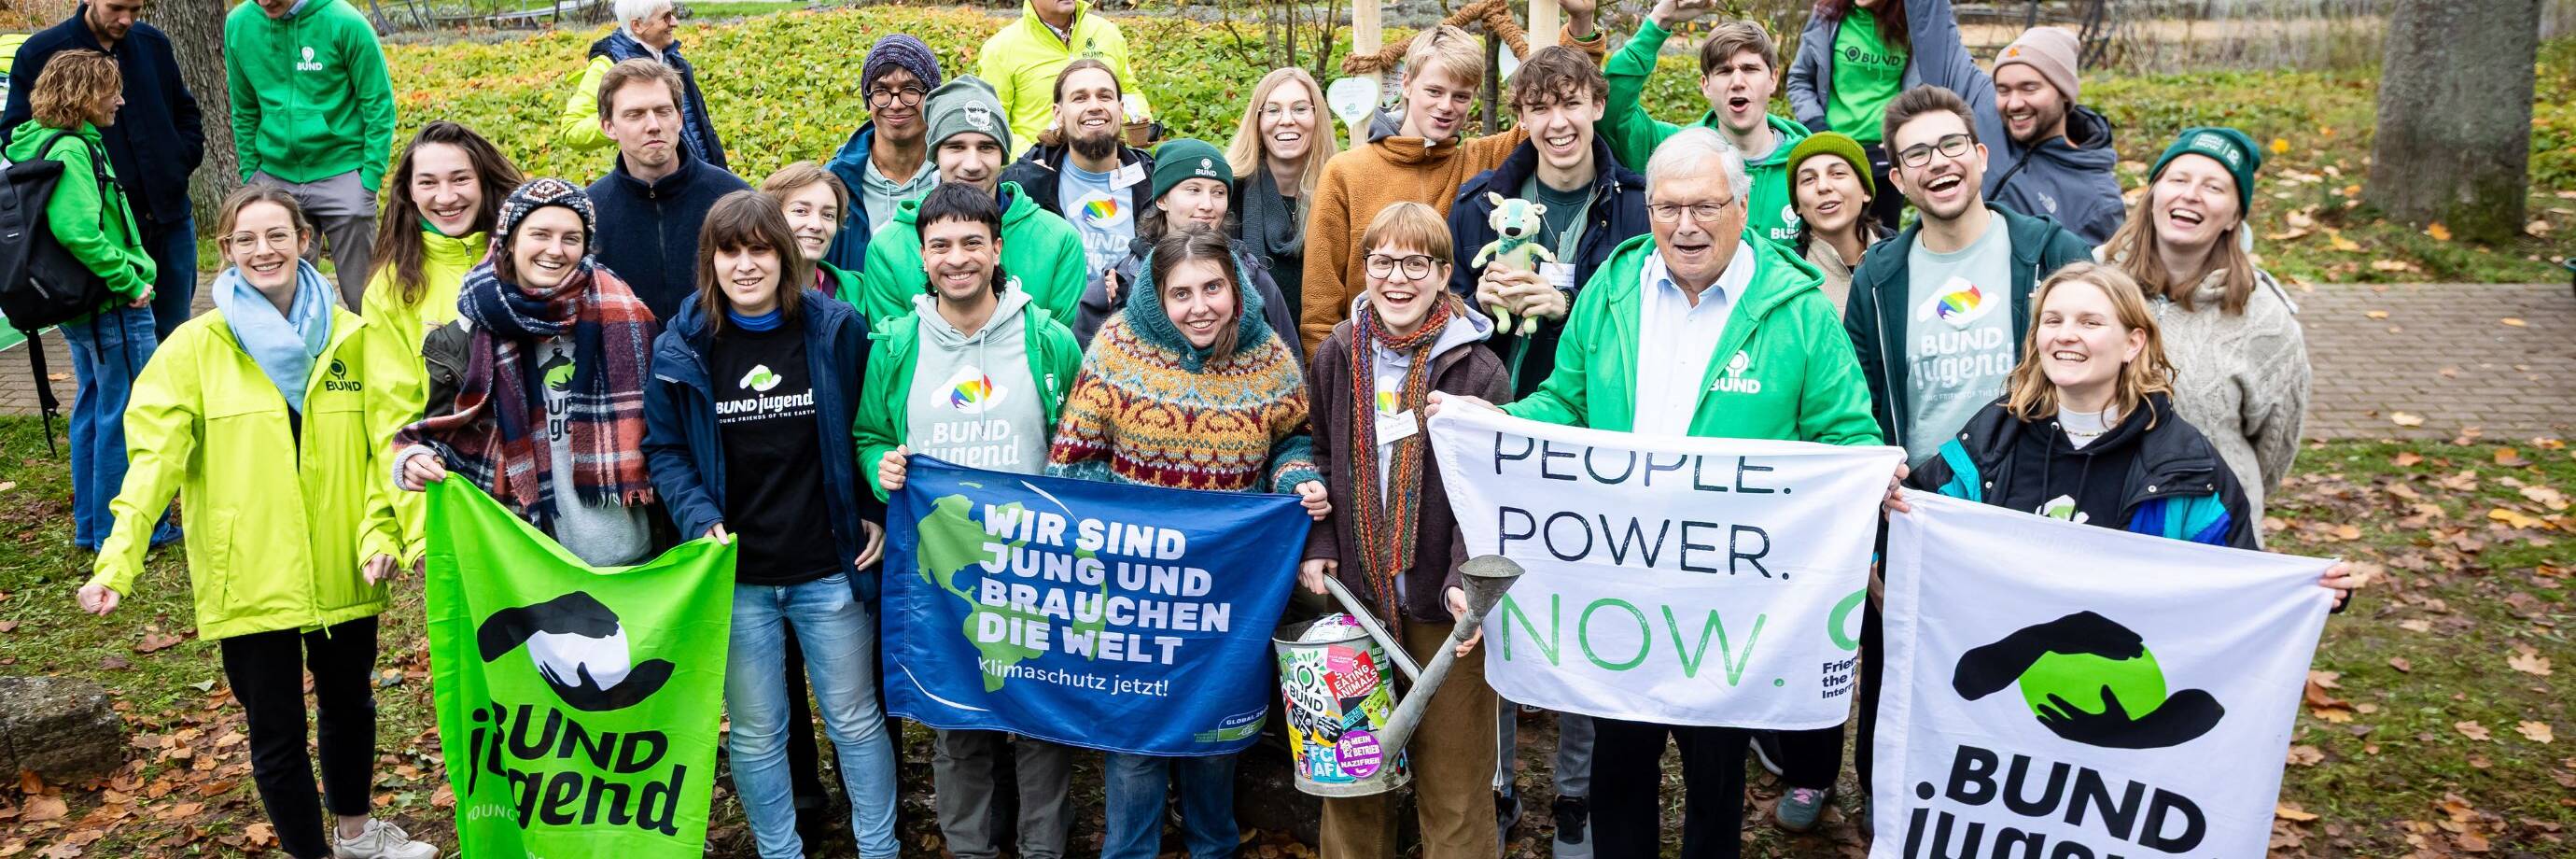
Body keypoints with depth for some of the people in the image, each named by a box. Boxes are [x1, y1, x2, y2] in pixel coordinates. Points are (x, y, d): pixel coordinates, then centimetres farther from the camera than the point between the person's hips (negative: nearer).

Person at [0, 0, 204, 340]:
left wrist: (182, 162, 6)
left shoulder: (154, 44, 9)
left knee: (174, 334, 12)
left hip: (171, 219, 4)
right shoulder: (39, 53, -4)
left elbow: (186, 112, 22)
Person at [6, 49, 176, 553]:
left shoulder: (42, 144, 12)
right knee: (127, 415, -1)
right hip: (113, 306, -10)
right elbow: (78, 231, -29)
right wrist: (128, 280, -20)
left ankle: (91, 525, 27)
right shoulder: (71, 151, -18)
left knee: (93, 409, 18)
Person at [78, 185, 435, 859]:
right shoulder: (196, 347, -5)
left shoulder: (354, 337, 1)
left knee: (350, 703, 20)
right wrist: (117, 560, -21)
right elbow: (155, 455, -11)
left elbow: (386, 443, 0)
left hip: (342, 570, 3)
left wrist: (381, 532, -14)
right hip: (250, 576, -2)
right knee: (277, 733, 5)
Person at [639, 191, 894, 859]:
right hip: (736, 576, 1)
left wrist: (878, 514, 0)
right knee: (755, 733, 12)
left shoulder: (837, 330, -3)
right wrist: (700, 519, -11)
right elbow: (663, 449, 4)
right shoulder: (681, 349, -2)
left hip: (830, 569, 0)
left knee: (856, 720, 11)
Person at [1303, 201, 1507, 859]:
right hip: (1354, 588, 3)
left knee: (1452, 774, 4)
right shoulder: (1337, 356, 4)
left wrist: (1466, 579, -23)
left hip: (1443, 604, -3)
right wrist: (1318, 546, 2)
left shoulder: (1477, 369, -8)